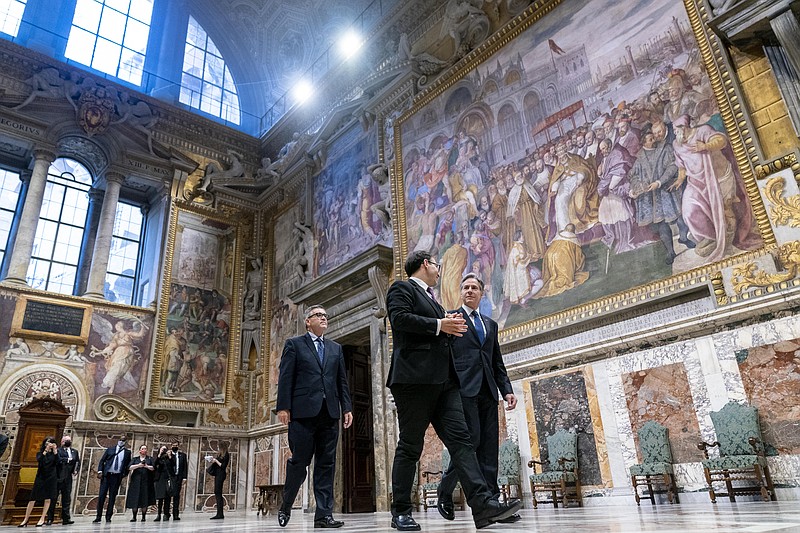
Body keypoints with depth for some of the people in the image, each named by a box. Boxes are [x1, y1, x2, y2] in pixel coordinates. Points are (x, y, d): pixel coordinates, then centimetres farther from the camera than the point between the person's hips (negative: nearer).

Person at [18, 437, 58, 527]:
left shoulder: (55, 453, 9)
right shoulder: (40, 453, 8)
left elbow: (57, 463, -8)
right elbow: (39, 460, -13)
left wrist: (55, 451, -11)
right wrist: (46, 450, -18)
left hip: (51, 478, 0)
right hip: (40, 477, 0)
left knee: (48, 499, -1)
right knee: (33, 498, -1)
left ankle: (42, 519, 6)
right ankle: (26, 519, 10)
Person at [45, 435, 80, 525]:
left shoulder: (75, 452, 19)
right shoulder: (58, 450, 3)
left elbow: (78, 462, 11)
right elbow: (57, 459, -15)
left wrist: (76, 471, -4)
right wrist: (68, 459, -13)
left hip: (68, 478, 4)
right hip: (58, 477, -4)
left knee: (67, 499, 2)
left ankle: (66, 519, 3)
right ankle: (50, 519, 5)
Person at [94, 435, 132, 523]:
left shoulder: (127, 452, 10)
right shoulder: (110, 449, 10)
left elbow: (128, 464, 13)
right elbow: (102, 460, 8)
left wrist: (125, 473, -1)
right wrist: (100, 471, -5)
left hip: (117, 476, 0)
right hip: (106, 475, 0)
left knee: (112, 497, 2)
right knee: (101, 496, -3)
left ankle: (108, 517, 7)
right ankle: (98, 516, 5)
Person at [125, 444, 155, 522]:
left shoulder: (150, 459, 12)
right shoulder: (135, 459, 14)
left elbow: (153, 468, 0)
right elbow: (129, 467, -1)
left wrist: (147, 466, -18)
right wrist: (138, 465, -16)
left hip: (146, 481, -1)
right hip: (136, 481, 1)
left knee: (145, 500, -4)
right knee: (134, 499, -4)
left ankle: (143, 517, 2)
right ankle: (134, 517, 5)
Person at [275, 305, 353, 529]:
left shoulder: (335, 348, 20)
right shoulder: (294, 344, 7)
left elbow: (342, 380, 16)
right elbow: (285, 378, -1)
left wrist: (347, 408, 8)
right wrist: (283, 407, -9)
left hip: (329, 412, 4)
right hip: (303, 410, -4)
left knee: (326, 464, 3)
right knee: (299, 462, 0)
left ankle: (324, 514, 6)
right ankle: (285, 507, 22)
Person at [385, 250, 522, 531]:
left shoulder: (431, 299, 29)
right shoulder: (402, 288, 4)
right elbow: (400, 319, -14)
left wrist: (450, 326, 9)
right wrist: (438, 325, -12)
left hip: (443, 380, 8)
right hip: (415, 378, -8)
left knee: (460, 439, -4)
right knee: (410, 446, -2)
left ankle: (483, 506, -9)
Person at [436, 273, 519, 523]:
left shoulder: (490, 324, 24)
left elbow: (498, 363, 21)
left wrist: (507, 389, 11)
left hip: (487, 390, 5)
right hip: (463, 388, -5)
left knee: (489, 448, 1)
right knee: (471, 439, -12)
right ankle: (445, 491, 8)